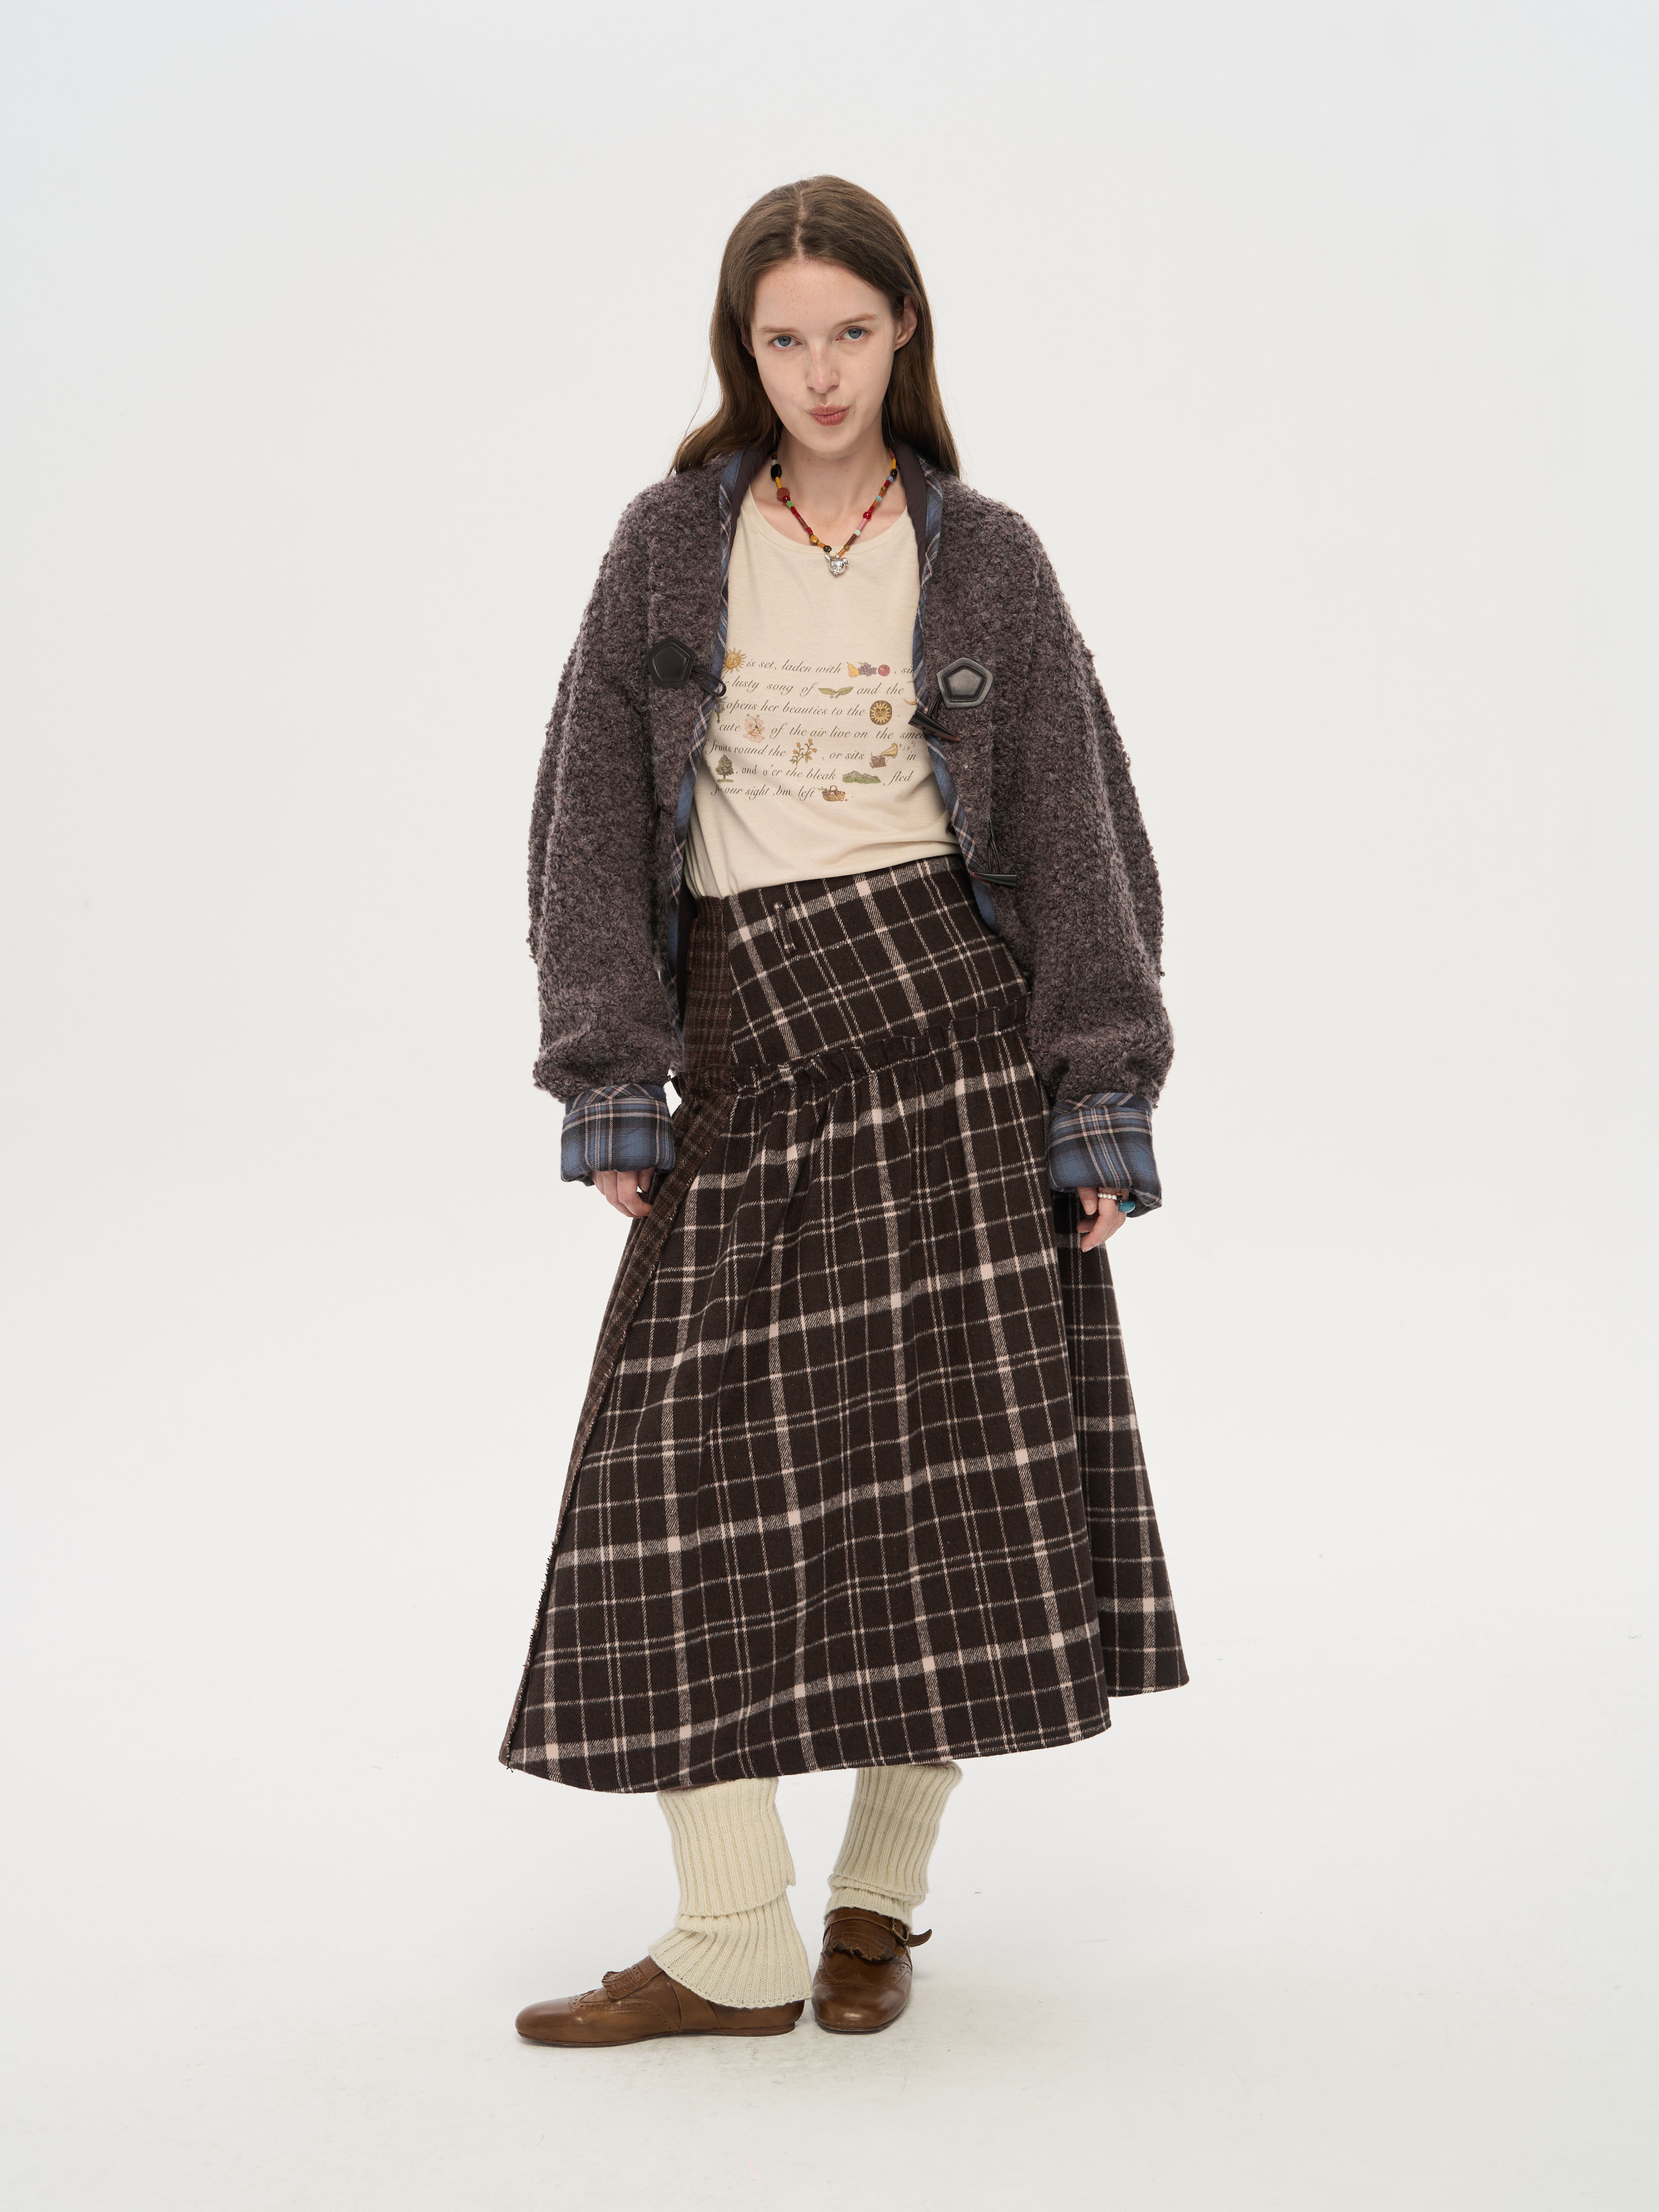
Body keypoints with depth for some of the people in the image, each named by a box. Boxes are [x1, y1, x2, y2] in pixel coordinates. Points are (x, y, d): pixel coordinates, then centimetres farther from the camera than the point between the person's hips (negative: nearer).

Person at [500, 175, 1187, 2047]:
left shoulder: (983, 561, 5)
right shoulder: (670, 544, 7)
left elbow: (1076, 837, 5)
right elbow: (592, 819, 6)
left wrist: (1102, 1103, 0)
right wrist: (612, 1084, -2)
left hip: (948, 1014, -1)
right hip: (742, 1034, 1)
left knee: (952, 1446, -3)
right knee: (697, 1456, -4)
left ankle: (878, 1895, 15)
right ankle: (736, 1944, 5)